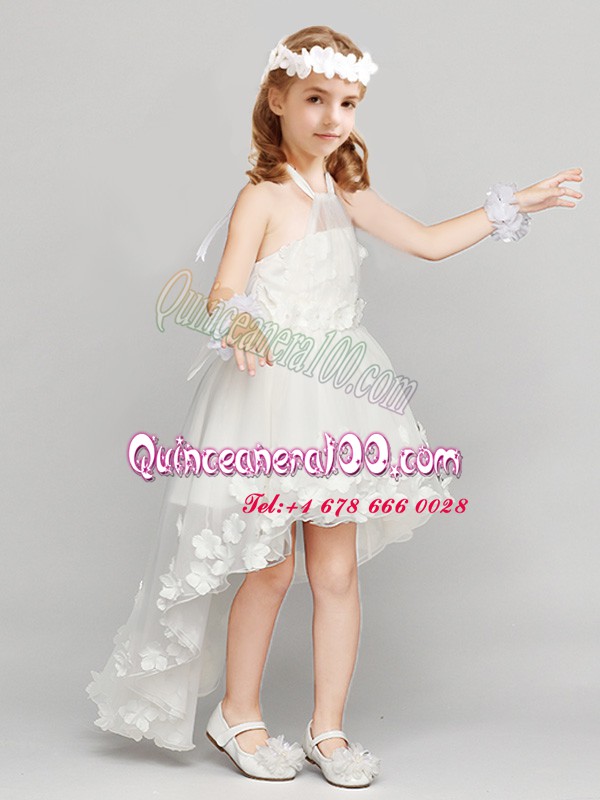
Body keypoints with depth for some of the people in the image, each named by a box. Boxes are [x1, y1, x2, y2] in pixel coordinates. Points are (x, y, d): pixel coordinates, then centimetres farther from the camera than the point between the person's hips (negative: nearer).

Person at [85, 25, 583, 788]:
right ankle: (238, 713, 24)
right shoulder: (262, 198, -10)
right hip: (271, 398, -6)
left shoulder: (346, 195, 11)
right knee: (272, 566, 2)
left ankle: (328, 727, 18)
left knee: (337, 569, 6)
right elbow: (225, 294, -18)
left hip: (336, 405, 6)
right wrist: (238, 325, -40)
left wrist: (510, 206, 21)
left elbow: (428, 241, 21)